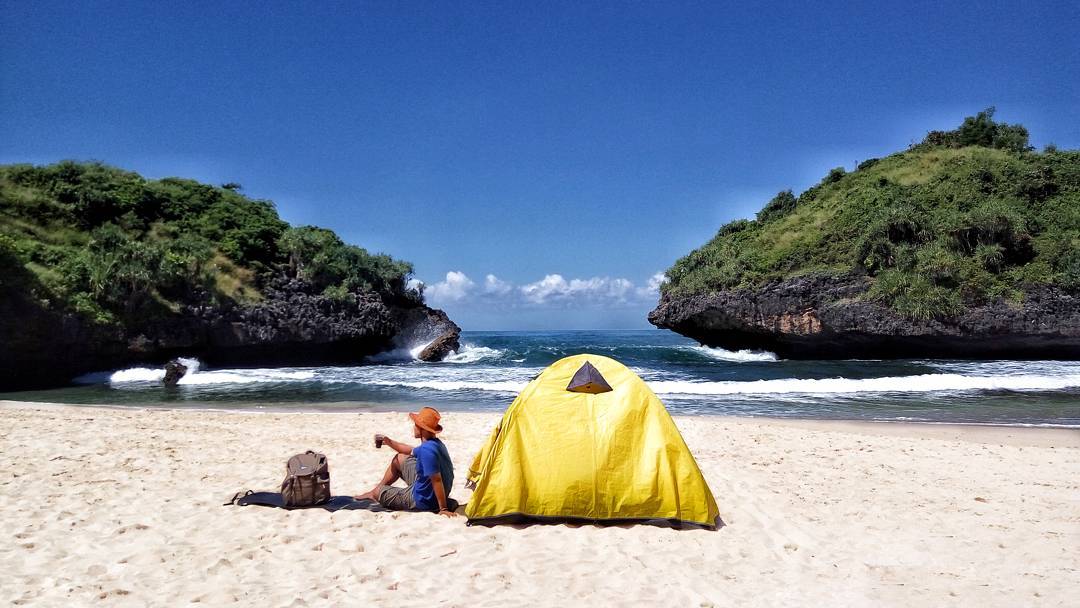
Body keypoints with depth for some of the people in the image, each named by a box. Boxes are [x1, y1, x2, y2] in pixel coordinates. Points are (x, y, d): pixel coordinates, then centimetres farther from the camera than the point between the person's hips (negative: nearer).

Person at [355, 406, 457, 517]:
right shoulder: (434, 443, 0)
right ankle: (379, 488, 40)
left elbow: (437, 480, -32)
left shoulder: (427, 449, -32)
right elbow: (412, 451, 19)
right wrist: (389, 442, 13)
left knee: (377, 492, 10)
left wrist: (443, 509, -28)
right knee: (399, 458, 23)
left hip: (423, 501, -9)